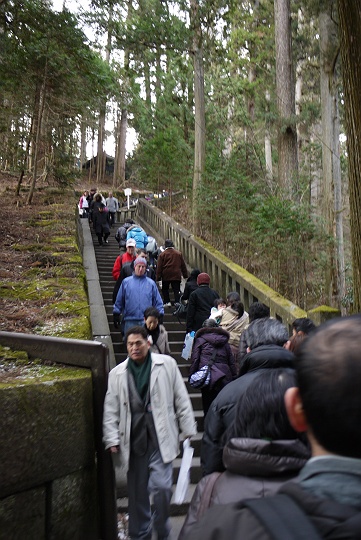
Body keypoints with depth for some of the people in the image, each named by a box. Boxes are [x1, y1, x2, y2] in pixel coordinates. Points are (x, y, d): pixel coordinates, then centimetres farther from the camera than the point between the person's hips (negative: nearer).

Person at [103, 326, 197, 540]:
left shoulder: (166, 364, 0)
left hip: (161, 437, -2)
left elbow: (181, 399, 2)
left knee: (162, 486, -8)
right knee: (137, 490, 12)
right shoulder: (117, 373, 5)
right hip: (133, 439, 2)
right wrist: (112, 439, 1)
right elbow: (111, 410, 7)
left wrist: (188, 430, 2)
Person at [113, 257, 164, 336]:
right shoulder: (126, 282, 8)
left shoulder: (151, 283, 9)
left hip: (147, 321, 0)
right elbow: (119, 301, 9)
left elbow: (158, 302, 10)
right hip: (130, 321, 0)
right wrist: (116, 314, 6)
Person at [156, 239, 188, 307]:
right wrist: (185, 274, 15)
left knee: (165, 289, 15)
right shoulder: (178, 253, 4)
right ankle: (177, 302, -6)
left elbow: (159, 267, -4)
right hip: (176, 275, 1)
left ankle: (167, 302, 9)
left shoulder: (162, 254, -4)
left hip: (166, 275, -1)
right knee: (176, 289, 4)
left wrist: (158, 277, 0)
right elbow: (183, 265, 9)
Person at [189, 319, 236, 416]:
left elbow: (194, 360, 2)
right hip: (225, 378, 2)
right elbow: (231, 362, 16)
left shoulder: (200, 340, 10)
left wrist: (192, 376, 5)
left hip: (207, 377, -2)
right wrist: (234, 378, 17)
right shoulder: (224, 340, 19)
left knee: (208, 408, 5)